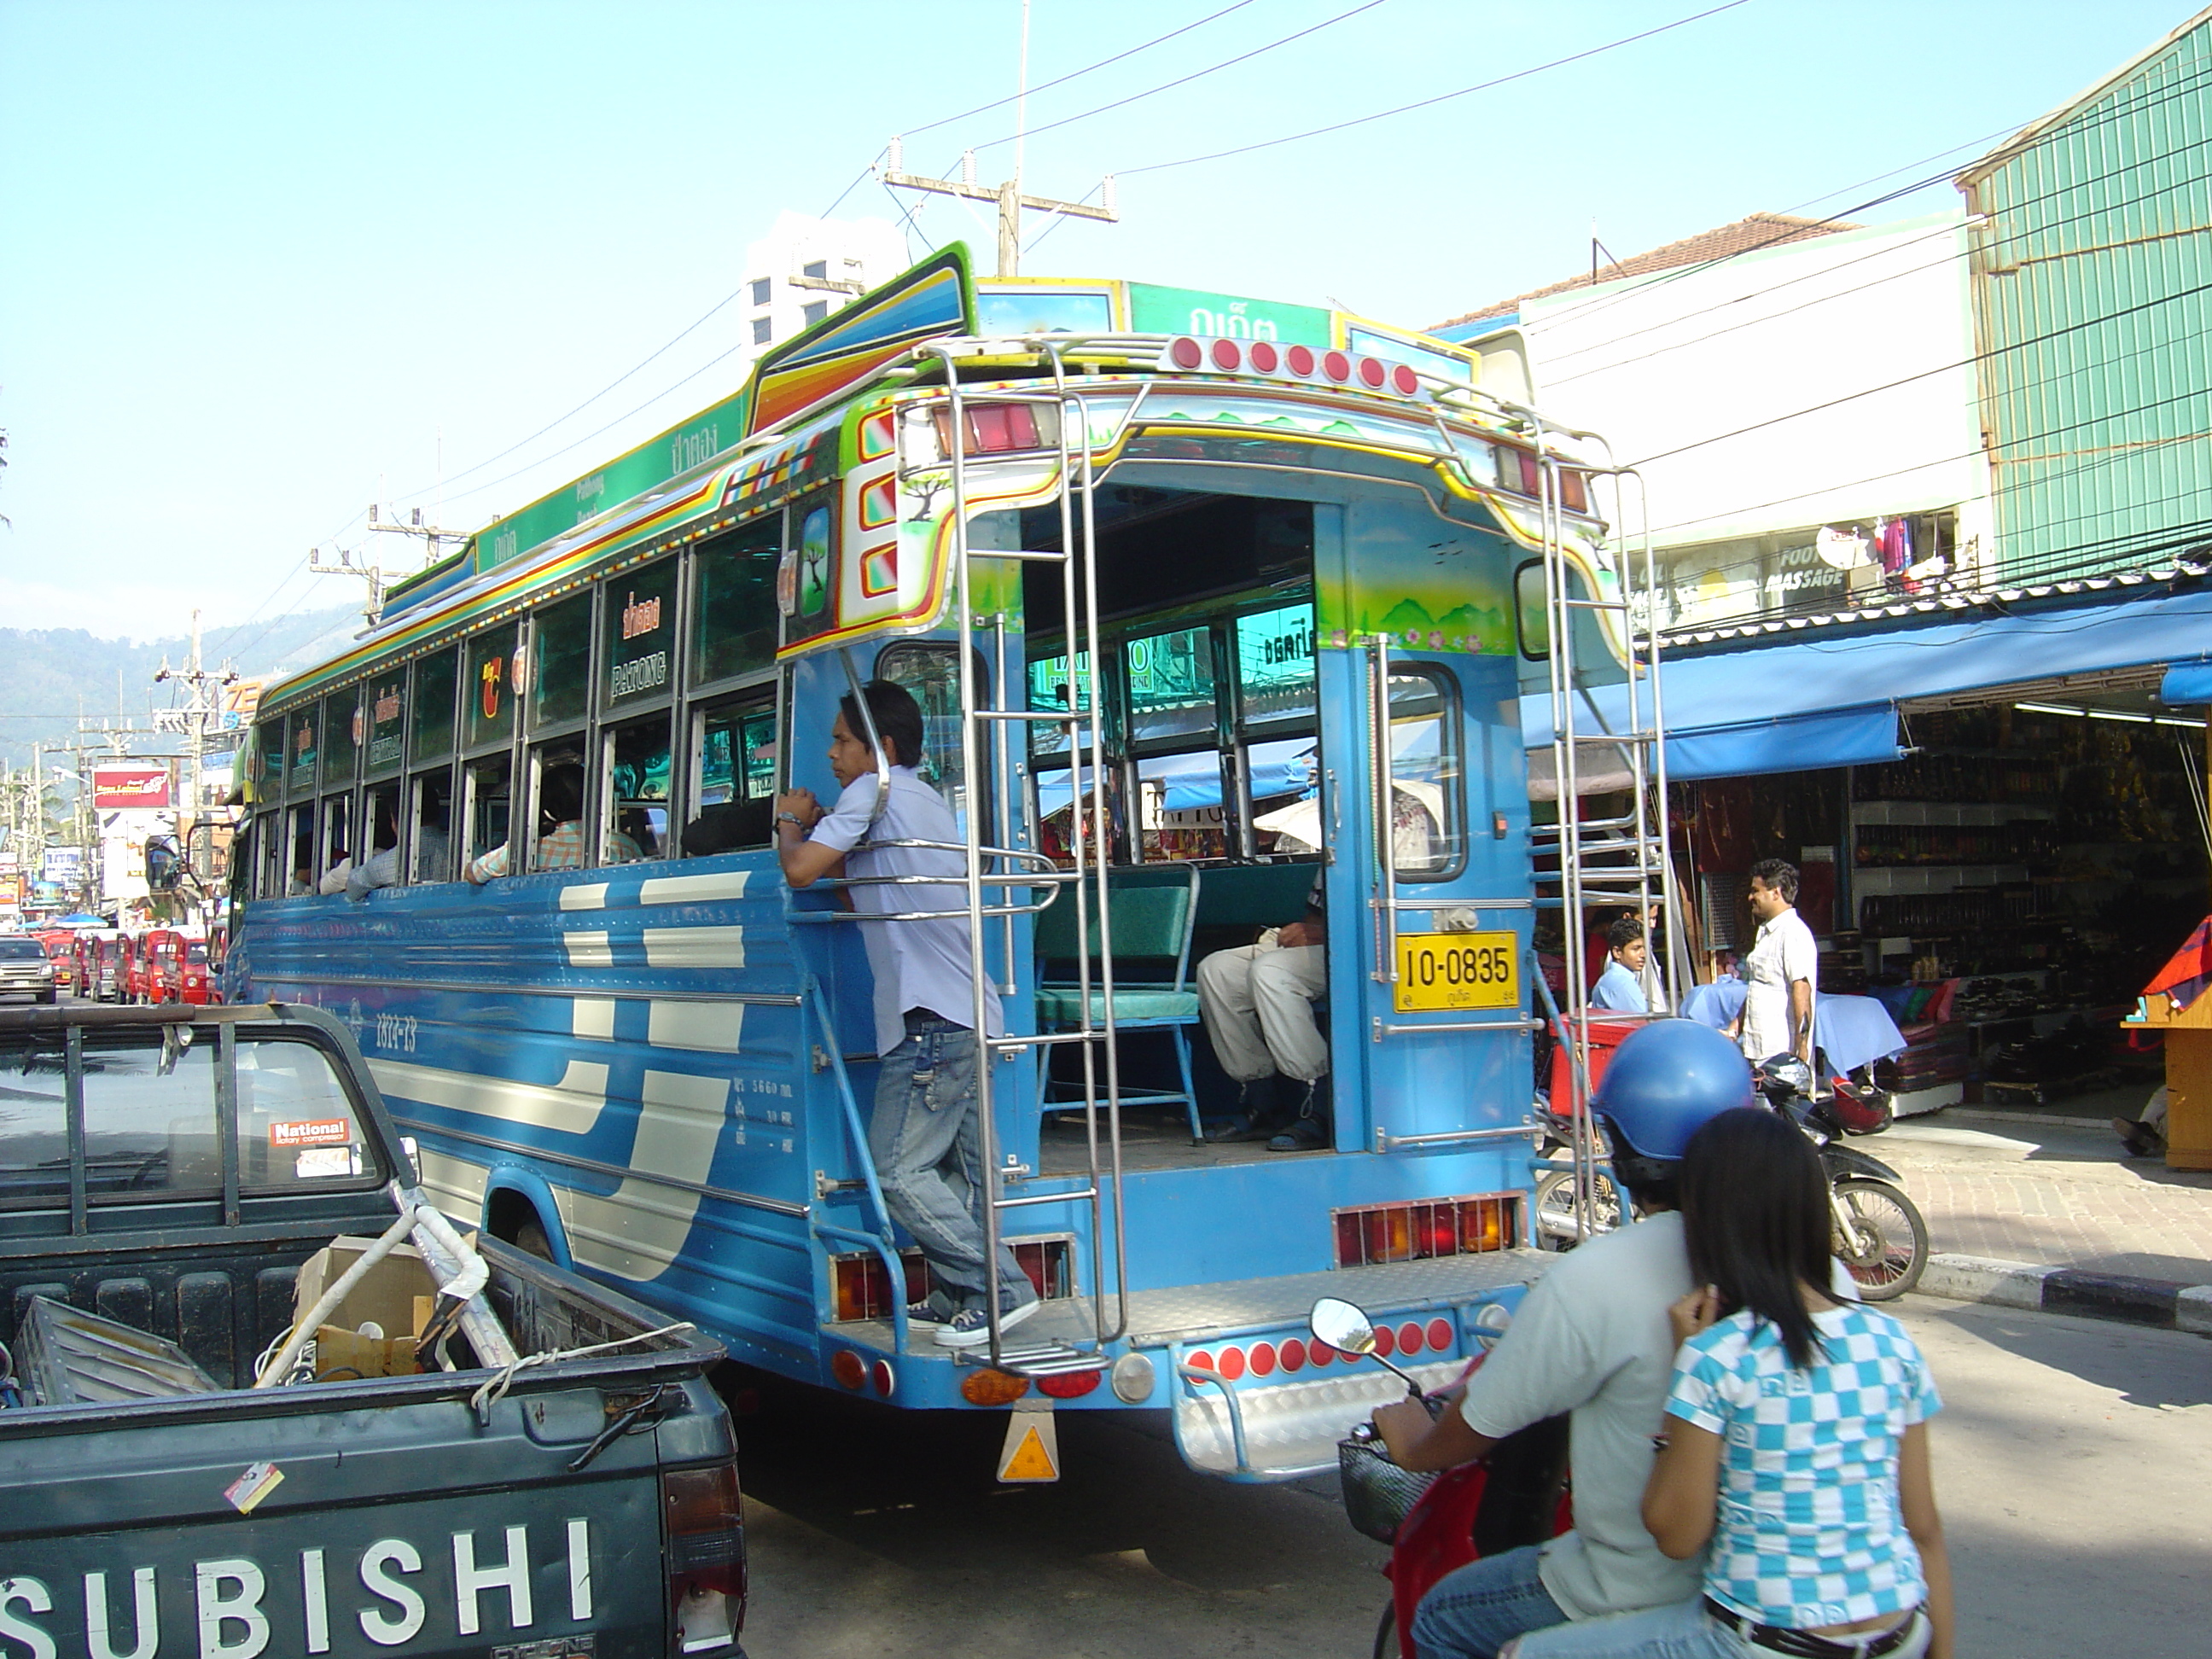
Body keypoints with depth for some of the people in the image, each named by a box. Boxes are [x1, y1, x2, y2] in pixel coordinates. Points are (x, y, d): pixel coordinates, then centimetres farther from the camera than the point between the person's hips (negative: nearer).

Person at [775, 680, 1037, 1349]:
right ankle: (959, 1298, 15)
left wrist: (791, 821, 9)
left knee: (900, 1172, -7)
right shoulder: (928, 800, 24)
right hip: (970, 1016, 10)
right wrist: (822, 826, 23)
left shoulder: (874, 791, -4)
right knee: (956, 1169, 12)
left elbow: (800, 869, -11)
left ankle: (1001, 1288, -7)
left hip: (932, 1019, -10)